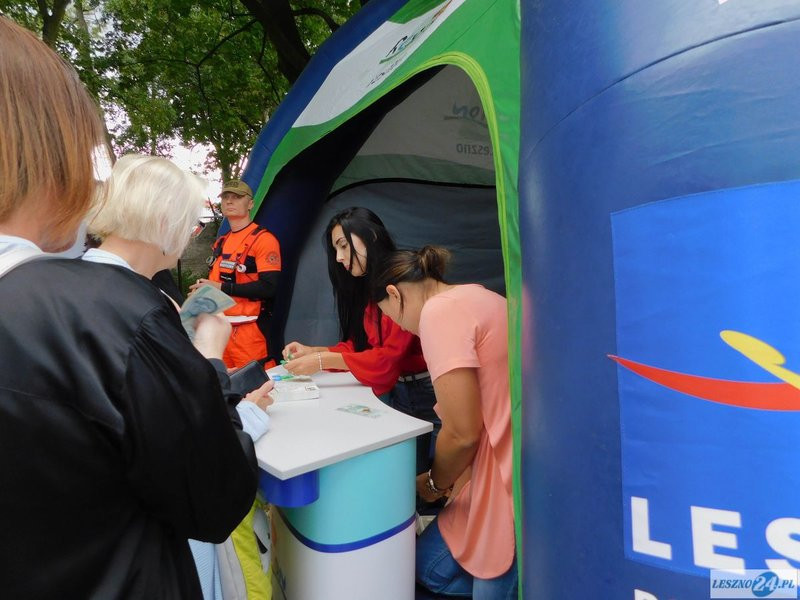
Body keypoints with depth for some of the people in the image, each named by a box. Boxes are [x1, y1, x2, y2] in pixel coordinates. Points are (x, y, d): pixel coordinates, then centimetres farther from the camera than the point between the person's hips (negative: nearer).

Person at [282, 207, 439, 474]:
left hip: (423, 392, -7)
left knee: (415, 470, 3)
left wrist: (324, 361, -17)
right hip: (394, 390, 7)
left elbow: (391, 355, -19)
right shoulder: (369, 286, 10)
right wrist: (312, 351, -2)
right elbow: (358, 344, 11)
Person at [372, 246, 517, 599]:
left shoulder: (440, 310, -16)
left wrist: (435, 484, 1)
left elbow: (463, 432, -18)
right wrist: (453, 479, 17)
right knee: (432, 558, 16)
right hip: (506, 464, 9)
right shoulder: (474, 296, 13)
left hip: (511, 481, -9)